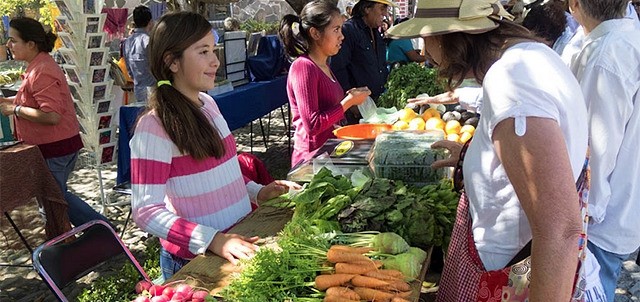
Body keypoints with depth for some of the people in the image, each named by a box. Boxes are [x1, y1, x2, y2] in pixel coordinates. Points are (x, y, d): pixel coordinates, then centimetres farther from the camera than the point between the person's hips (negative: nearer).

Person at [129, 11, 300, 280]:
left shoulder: (207, 104, 2)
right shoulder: (154, 126, -21)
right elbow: (146, 212, -24)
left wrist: (258, 192, 1)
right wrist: (214, 240, -33)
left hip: (240, 241, 7)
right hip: (195, 261, -7)